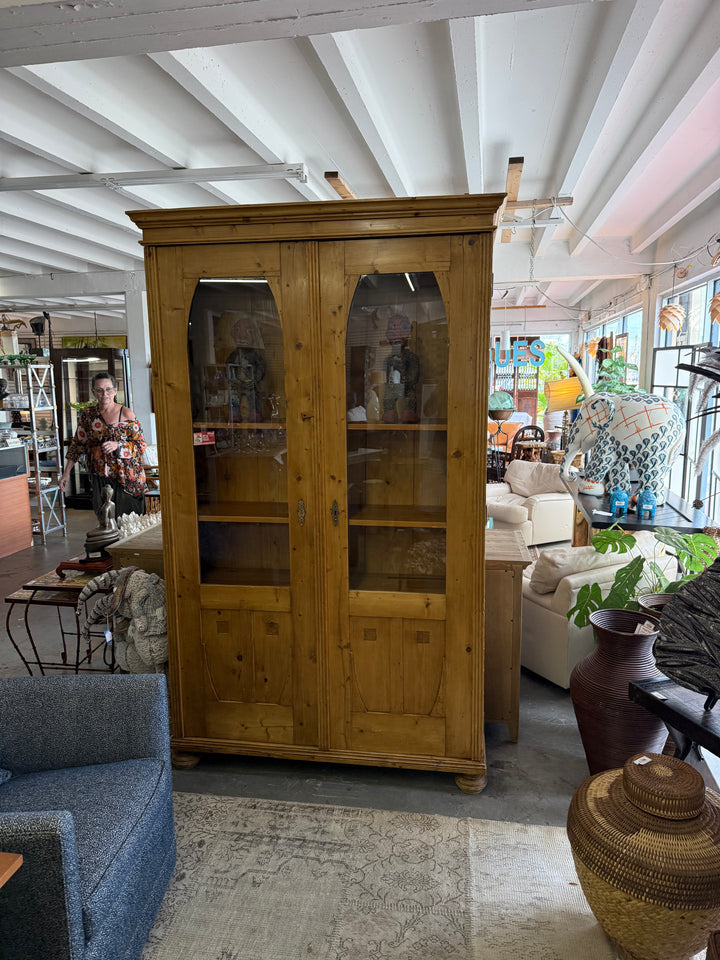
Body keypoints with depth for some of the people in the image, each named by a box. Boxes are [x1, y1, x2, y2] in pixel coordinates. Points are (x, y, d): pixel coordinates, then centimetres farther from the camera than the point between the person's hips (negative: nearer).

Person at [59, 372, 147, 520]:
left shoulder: (126, 414, -5)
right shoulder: (88, 415, 6)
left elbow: (141, 445, -5)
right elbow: (77, 444, 13)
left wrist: (117, 445, -20)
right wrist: (66, 473, 10)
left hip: (126, 479, -3)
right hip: (100, 479, 3)